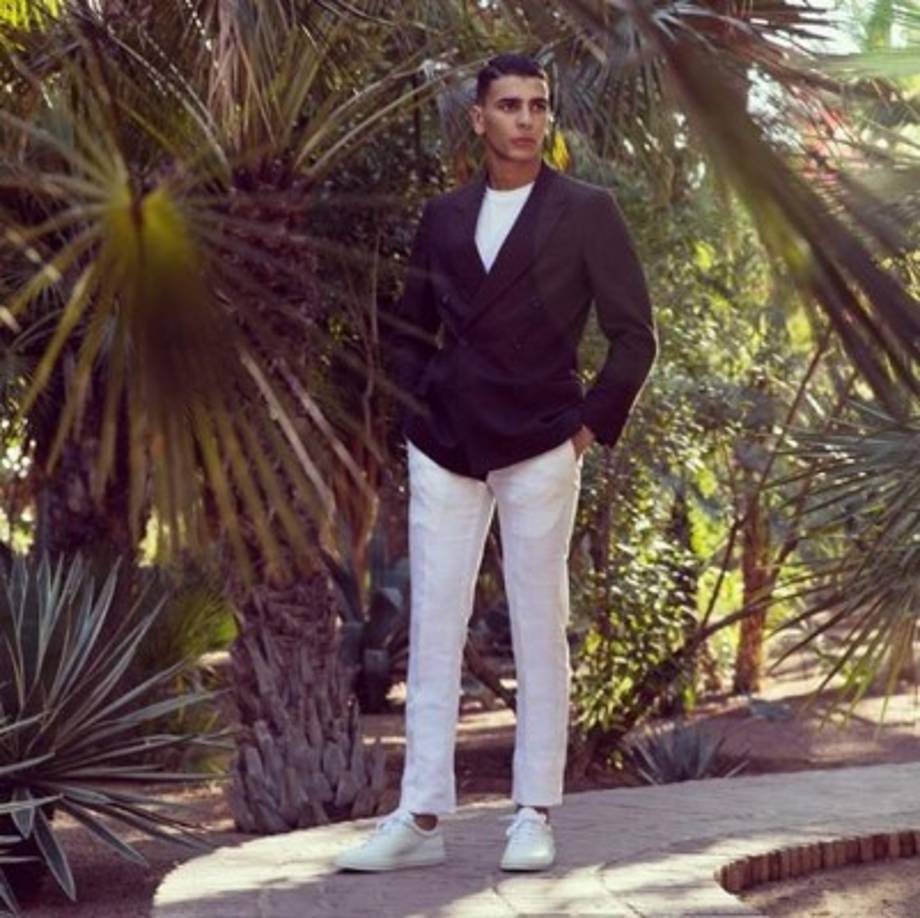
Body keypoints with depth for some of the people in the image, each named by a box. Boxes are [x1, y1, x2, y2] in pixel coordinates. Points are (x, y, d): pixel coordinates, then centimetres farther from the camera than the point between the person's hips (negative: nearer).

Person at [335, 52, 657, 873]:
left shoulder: (587, 212, 0)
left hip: (538, 445, -3)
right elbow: (412, 327, 21)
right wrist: (417, 411, 9)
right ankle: (421, 818, 7)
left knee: (539, 633, 2)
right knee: (432, 631, 3)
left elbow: (635, 335, -1)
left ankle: (535, 816, 9)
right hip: (444, 448, 4)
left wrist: (592, 426, -6)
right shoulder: (444, 217, 11)